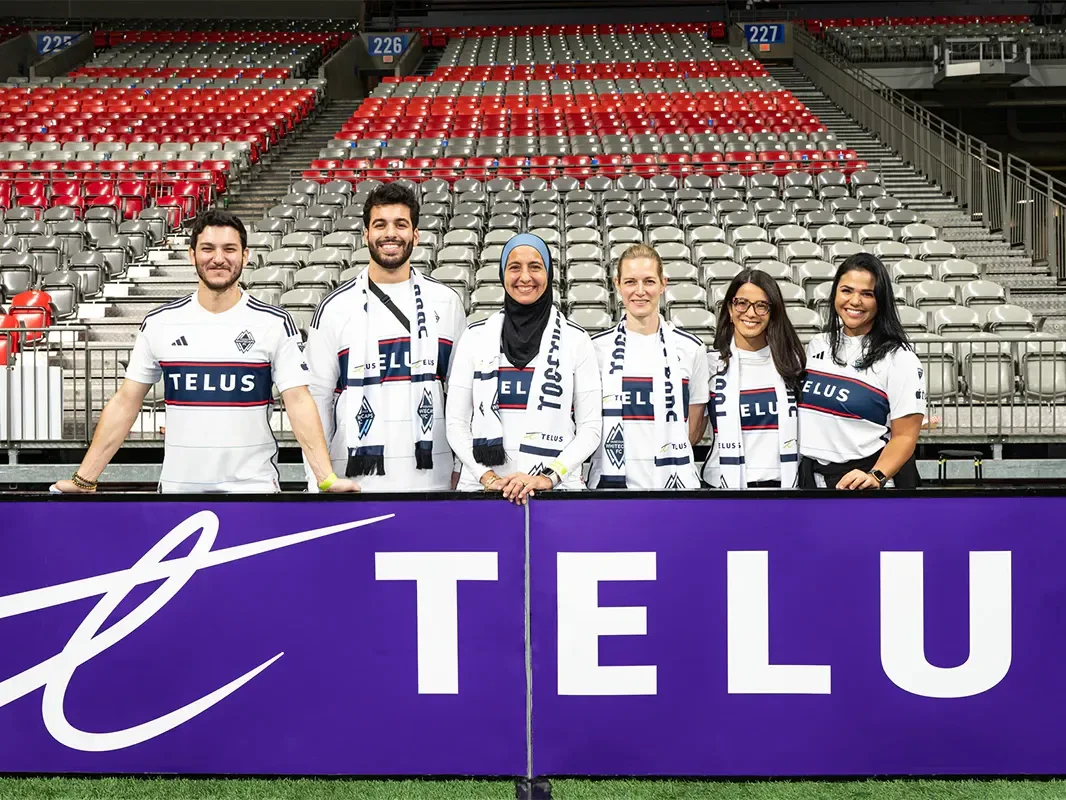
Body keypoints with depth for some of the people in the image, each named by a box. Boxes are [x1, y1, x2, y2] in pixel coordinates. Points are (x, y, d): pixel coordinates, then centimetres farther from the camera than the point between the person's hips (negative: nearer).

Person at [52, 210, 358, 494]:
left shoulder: (275, 324, -3)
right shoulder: (159, 322, 3)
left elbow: (298, 402, -8)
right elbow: (125, 403, 6)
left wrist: (327, 479, -18)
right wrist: (84, 479, 2)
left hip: (254, 485, -2)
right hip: (177, 485, 2)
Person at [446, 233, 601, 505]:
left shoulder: (576, 339, 3)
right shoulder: (476, 337, 5)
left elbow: (590, 429, 0)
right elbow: (457, 424, 3)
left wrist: (548, 477, -12)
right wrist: (487, 477, -10)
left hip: (556, 491, -1)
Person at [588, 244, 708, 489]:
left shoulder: (690, 348, 3)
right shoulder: (597, 347, 2)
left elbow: (696, 426, 9)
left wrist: (668, 457, 2)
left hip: (673, 480, 0)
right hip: (611, 479, 0)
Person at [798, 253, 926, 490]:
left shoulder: (898, 358, -9)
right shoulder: (817, 345, 6)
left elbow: (904, 436, -12)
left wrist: (875, 476, -26)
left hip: (862, 481, -5)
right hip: (810, 477, 5)